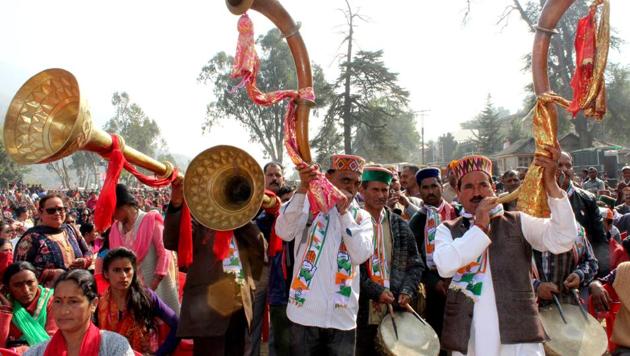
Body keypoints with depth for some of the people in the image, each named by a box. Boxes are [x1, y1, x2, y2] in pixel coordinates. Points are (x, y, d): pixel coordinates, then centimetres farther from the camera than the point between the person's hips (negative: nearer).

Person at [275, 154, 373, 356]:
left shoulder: (362, 217, 7)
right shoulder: (308, 203, 0)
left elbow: (360, 255, -9)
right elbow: (283, 232, -18)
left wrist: (344, 212, -11)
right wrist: (303, 189, -26)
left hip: (342, 316, 2)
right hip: (305, 311, -2)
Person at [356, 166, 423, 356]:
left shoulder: (400, 226, 10)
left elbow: (415, 265, 11)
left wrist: (407, 291, -4)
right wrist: (375, 291, -13)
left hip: (395, 310, 4)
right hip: (362, 313, -3)